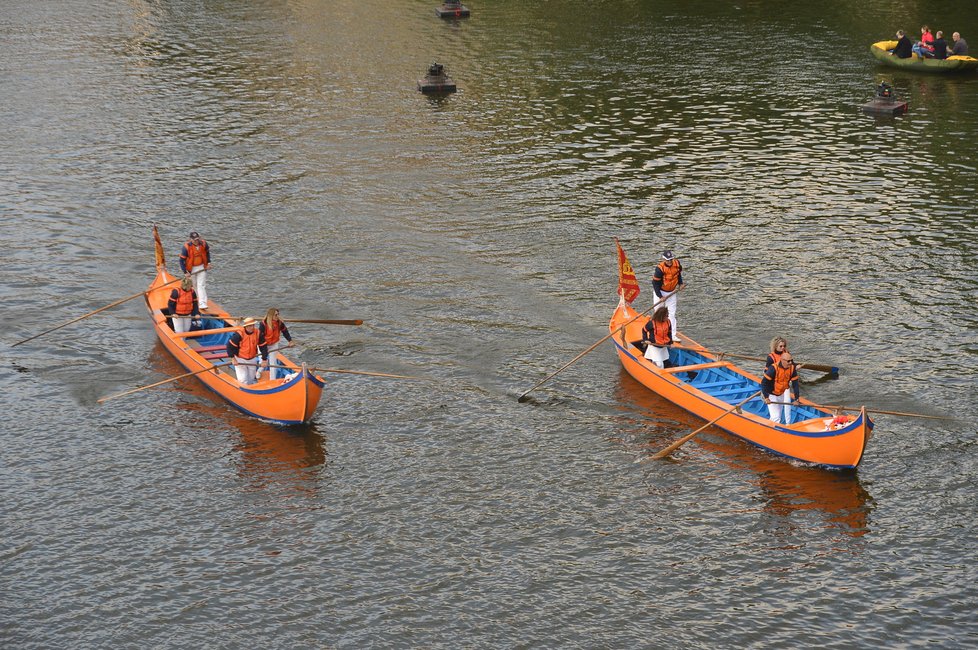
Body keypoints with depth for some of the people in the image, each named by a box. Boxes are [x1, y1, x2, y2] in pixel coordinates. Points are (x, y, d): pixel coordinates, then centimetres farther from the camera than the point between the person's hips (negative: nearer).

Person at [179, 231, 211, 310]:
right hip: (191, 269, -2)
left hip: (202, 268, 2)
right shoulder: (186, 247, -21)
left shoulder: (204, 244, -10)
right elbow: (181, 260, -15)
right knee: (194, 286, 11)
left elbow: (207, 252, 13)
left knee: (201, 285, -6)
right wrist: (185, 272, -17)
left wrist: (208, 263, 8)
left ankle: (202, 303, -10)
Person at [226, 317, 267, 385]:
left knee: (251, 380, 18)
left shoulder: (258, 333, -14)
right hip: (240, 360, -4)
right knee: (243, 381, -10)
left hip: (252, 360, 4)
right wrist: (233, 359, -18)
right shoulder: (239, 334, -25)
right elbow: (230, 345, -18)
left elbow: (263, 346, -3)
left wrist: (265, 359, -2)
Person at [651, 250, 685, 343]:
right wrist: (660, 297, -20)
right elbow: (655, 283, -20)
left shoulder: (677, 264, -10)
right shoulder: (660, 269, -26)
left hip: (671, 292, 4)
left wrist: (680, 283, 6)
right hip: (660, 292, -4)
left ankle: (673, 335, 4)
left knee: (672, 314, 3)